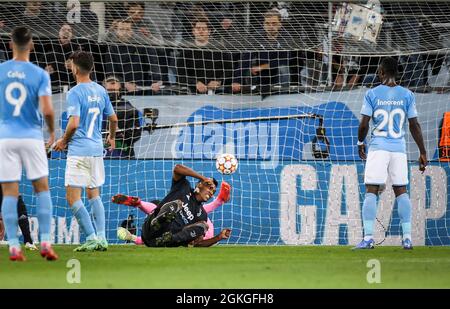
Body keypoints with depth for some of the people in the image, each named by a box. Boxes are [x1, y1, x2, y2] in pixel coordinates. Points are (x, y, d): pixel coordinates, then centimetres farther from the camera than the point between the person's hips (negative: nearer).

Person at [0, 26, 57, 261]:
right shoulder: (40, 74, -6)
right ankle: (45, 242, 2)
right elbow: (47, 110, -13)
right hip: (32, 136, -1)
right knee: (42, 189, 10)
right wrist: (52, 131, 6)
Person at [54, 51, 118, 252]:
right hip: (97, 150, 7)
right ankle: (101, 238, 7)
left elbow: (74, 123, -20)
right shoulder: (100, 91, 9)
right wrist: (111, 137, 36)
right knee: (94, 194, 15)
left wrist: (64, 141, -3)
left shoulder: (74, 93, -12)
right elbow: (113, 119, 17)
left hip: (78, 150, -7)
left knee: (72, 196, -4)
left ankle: (91, 237, -12)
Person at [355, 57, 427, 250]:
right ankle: (407, 237, 5)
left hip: (378, 147, -2)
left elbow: (364, 125, -4)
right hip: (399, 148, 2)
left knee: (371, 191, -2)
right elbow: (414, 126, 2)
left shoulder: (372, 94, -3)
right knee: (401, 191, 10)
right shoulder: (406, 95, 3)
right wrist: (423, 153, 7)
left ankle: (368, 238, -10)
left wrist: (360, 143, 14)